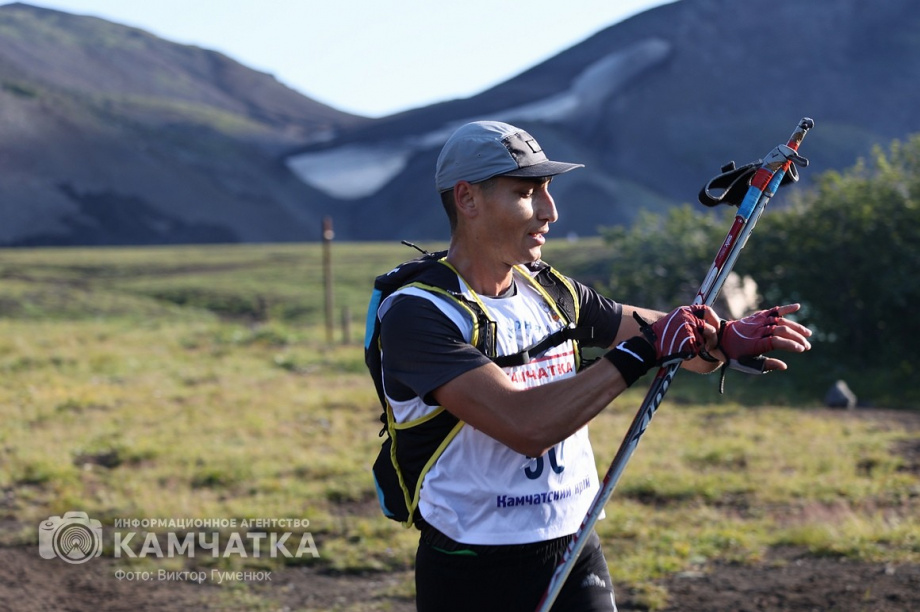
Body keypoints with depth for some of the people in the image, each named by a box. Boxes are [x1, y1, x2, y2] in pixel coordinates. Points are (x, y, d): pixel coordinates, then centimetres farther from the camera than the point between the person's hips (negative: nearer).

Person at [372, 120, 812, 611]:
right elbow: (526, 428, -27)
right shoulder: (416, 312, -17)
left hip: (578, 557, 6)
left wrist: (724, 338, -13)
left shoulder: (552, 292, 6)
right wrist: (643, 351, -23)